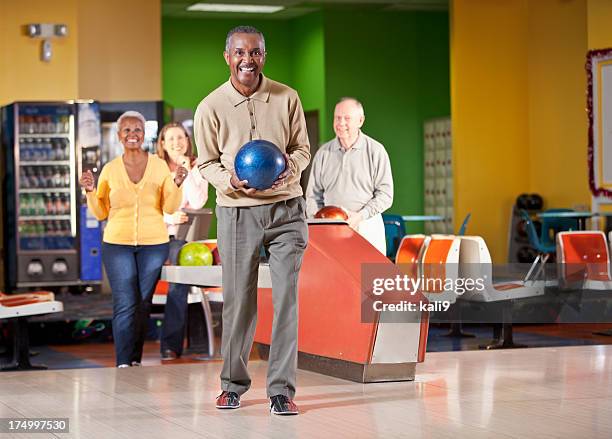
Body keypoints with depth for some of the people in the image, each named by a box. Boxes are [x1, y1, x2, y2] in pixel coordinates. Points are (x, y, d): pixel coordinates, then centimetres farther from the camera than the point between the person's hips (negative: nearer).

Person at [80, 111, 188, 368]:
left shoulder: (159, 166, 2)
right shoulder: (110, 170, 3)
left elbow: (170, 207, 2)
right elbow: (101, 212, 8)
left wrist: (177, 184, -14)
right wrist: (91, 191, -8)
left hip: (153, 244, 1)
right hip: (117, 244, -1)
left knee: (143, 303, 7)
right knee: (125, 305, -6)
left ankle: (136, 359, 16)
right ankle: (123, 363, -6)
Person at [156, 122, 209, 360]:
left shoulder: (197, 169, 10)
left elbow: (197, 203, -5)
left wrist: (186, 172, -5)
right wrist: (170, 218, -13)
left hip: (183, 236, -1)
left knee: (179, 281, -19)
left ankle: (171, 344, -18)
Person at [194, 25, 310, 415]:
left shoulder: (287, 98, 0)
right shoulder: (211, 107, -3)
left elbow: (303, 148, 8)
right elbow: (206, 162, 5)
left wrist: (290, 167, -14)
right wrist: (230, 181, -16)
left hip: (286, 209, 1)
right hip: (237, 212, -1)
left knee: (286, 298, -2)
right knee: (238, 299, 4)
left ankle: (281, 389, 3)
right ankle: (234, 383, 20)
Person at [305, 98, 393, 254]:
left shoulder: (375, 151, 4)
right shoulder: (323, 153, 12)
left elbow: (385, 195, 0)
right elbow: (313, 194, 16)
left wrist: (360, 216, -12)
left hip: (366, 227, -2)